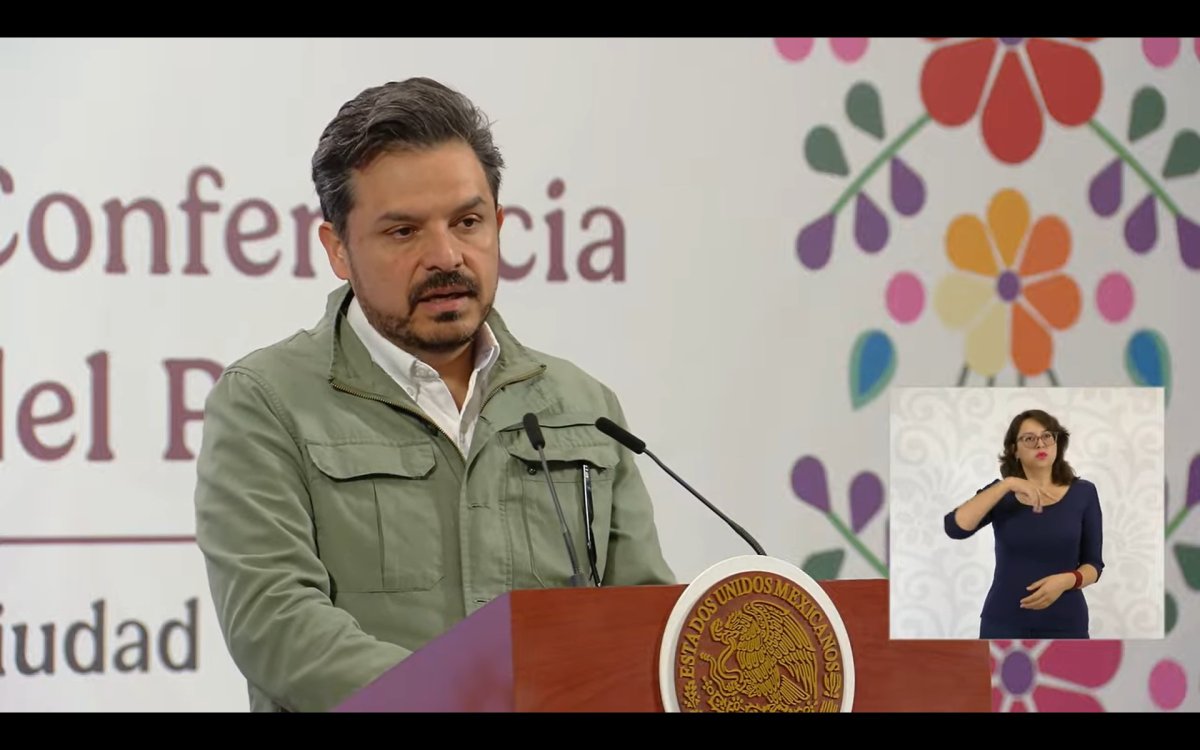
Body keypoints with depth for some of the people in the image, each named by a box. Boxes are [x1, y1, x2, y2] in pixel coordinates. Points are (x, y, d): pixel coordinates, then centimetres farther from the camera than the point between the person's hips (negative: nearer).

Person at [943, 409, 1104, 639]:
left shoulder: (1082, 494, 1)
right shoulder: (1000, 494, 2)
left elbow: (1094, 565, 4)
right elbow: (955, 527, -16)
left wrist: (1066, 580, -18)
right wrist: (1007, 485, -22)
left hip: (1064, 627, 0)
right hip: (1004, 627, 0)